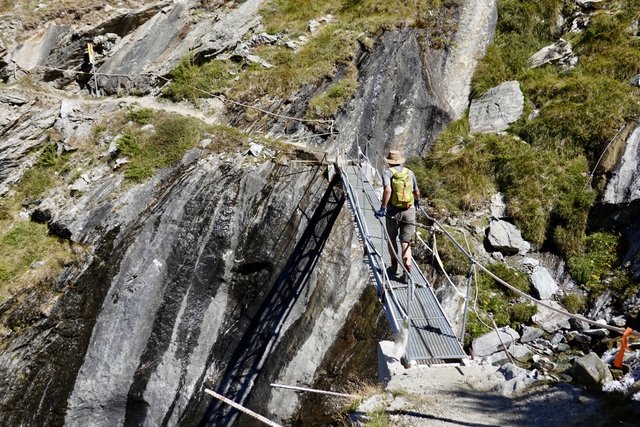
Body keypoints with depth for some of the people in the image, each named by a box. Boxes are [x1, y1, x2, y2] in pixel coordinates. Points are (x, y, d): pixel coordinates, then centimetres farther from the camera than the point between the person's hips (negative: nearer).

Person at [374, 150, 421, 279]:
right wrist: (417, 201, 41)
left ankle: (394, 266, 25)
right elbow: (416, 191, 20)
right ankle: (407, 268, -12)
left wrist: (383, 208, -21)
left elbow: (387, 190, -22)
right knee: (405, 243, 4)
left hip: (393, 212, -2)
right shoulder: (409, 172, 9)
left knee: (391, 238, 19)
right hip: (409, 211, 2)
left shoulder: (387, 173, -4)